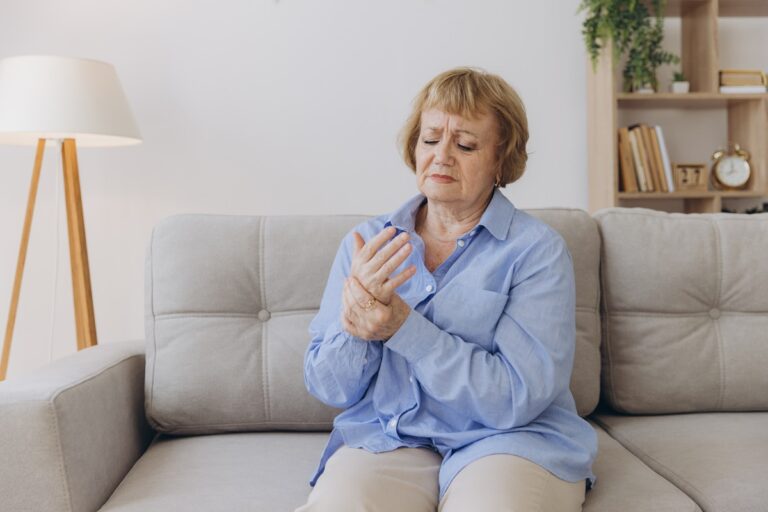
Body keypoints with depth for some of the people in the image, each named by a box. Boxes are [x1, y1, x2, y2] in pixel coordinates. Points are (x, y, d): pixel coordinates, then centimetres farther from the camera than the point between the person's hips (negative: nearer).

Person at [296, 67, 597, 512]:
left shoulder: (537, 249, -5)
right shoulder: (367, 243, 5)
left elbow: (518, 398, -14)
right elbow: (330, 389, 3)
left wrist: (404, 327, -22)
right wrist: (357, 324, -18)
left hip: (509, 440, -1)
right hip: (386, 437, 2)